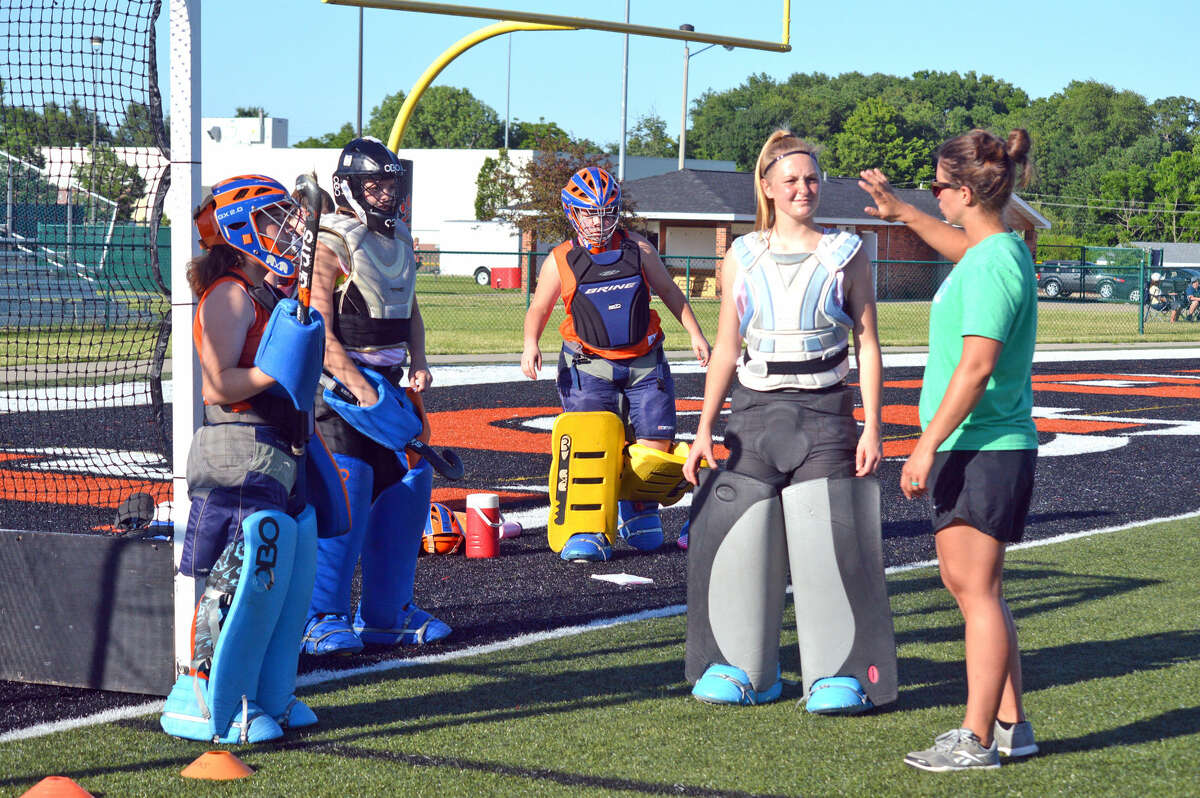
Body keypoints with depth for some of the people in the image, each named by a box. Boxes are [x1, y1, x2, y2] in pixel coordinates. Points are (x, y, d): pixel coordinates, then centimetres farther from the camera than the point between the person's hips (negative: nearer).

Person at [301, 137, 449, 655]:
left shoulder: (398, 239, 14)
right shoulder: (329, 246, -11)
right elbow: (320, 334, -17)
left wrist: (417, 363, 5)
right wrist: (360, 390, -23)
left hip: (387, 383, 8)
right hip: (339, 383, -8)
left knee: (407, 485, 7)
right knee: (343, 493, -14)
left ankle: (386, 612, 18)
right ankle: (322, 618, -7)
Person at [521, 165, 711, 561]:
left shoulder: (638, 250, 1)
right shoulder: (561, 261, -2)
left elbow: (668, 291, 12)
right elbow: (538, 308, 4)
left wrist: (695, 333, 8)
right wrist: (530, 344, -15)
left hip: (644, 361, 2)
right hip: (588, 363, -2)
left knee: (656, 443, 0)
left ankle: (637, 505, 28)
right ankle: (591, 531, -9)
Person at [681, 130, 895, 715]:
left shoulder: (846, 254, 4)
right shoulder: (742, 258, 8)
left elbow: (867, 343, 3)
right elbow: (726, 350, 10)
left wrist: (872, 427, -5)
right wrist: (704, 430, 3)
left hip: (824, 414, -2)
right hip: (753, 414, 2)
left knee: (829, 542, -6)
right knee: (739, 537, 2)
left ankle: (843, 672, 3)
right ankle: (744, 669, 16)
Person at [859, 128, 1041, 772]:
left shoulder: (994, 264, -18)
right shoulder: (997, 251, 12)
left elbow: (977, 363, -24)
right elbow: (963, 246, 39)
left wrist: (928, 443, -23)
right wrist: (903, 213, 48)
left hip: (987, 450, -10)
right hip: (971, 450, 10)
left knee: (976, 589, -6)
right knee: (967, 585, 14)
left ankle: (978, 739, -2)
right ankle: (1009, 724, 20)